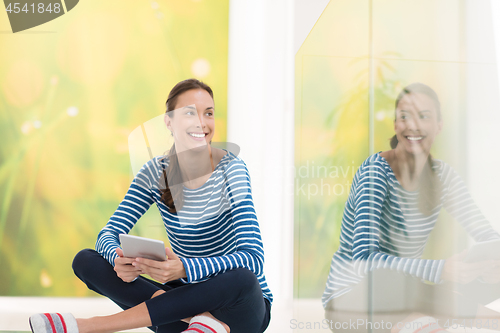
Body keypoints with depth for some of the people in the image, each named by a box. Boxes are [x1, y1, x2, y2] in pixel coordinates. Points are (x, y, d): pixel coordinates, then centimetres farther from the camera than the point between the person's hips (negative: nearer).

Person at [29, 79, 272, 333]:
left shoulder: (230, 169, -14)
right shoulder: (155, 172, -1)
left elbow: (253, 259, -24)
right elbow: (108, 235, -4)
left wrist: (185, 269, -40)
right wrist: (119, 259, -30)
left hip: (242, 307, -3)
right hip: (188, 300, 4)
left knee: (240, 279, -39)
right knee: (86, 261, -9)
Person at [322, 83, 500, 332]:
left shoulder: (441, 176, 0)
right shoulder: (375, 171, -21)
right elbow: (364, 259, -33)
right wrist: (442, 270, -45)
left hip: (401, 293, 7)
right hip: (351, 294, -6)